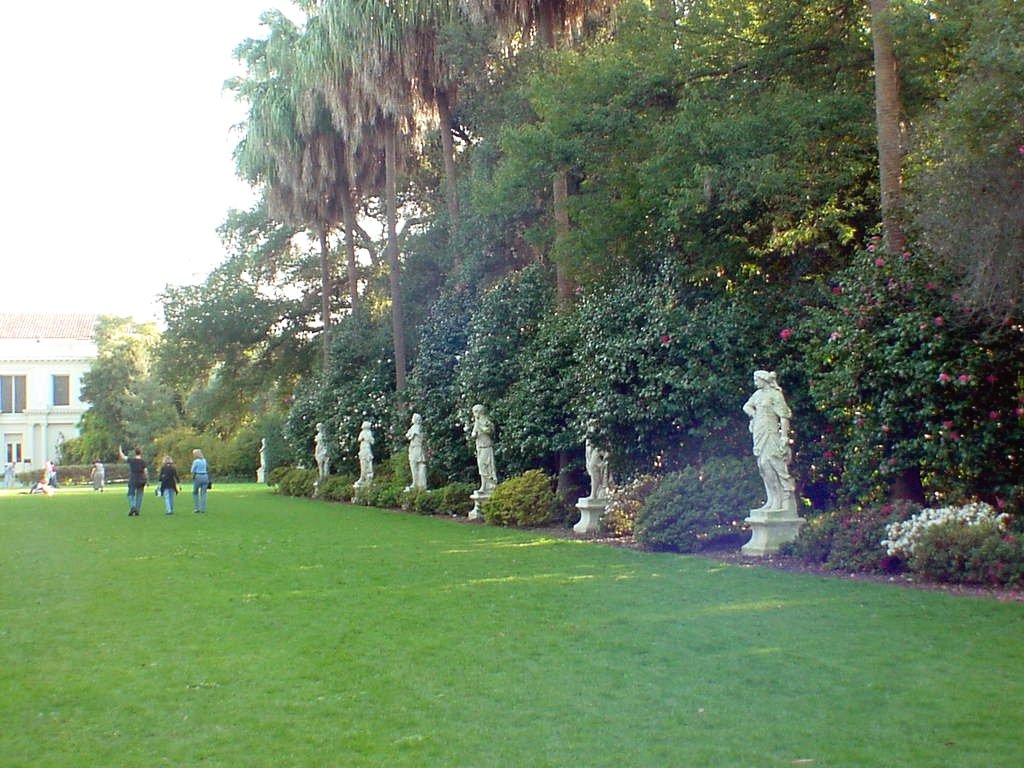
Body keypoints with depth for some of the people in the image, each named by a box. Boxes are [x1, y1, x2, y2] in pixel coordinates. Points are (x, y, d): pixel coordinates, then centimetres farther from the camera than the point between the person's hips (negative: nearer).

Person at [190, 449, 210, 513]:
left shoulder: (195, 461, -8)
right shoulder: (205, 460, 10)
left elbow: (193, 471, -3)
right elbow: (208, 470, 11)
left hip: (198, 477, -5)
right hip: (205, 477, 5)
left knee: (195, 493, 12)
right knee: (203, 494, 5)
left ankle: (196, 508, 8)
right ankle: (203, 510, 0)